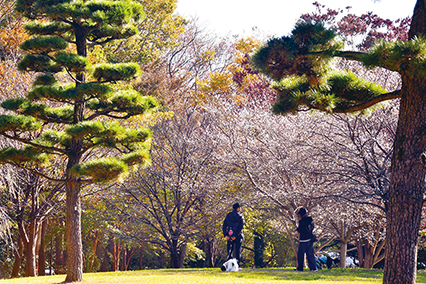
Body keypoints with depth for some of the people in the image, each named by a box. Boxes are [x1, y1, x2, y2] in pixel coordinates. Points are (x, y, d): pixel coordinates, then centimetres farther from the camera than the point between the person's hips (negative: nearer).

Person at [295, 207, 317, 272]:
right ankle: (313, 267, 3)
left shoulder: (302, 220, -14)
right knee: (310, 254, 9)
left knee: (301, 254, 2)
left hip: (303, 239, -7)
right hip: (310, 239, 7)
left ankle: (300, 268, 4)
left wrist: (297, 228, 8)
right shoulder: (310, 219, 8)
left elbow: (300, 230, -15)